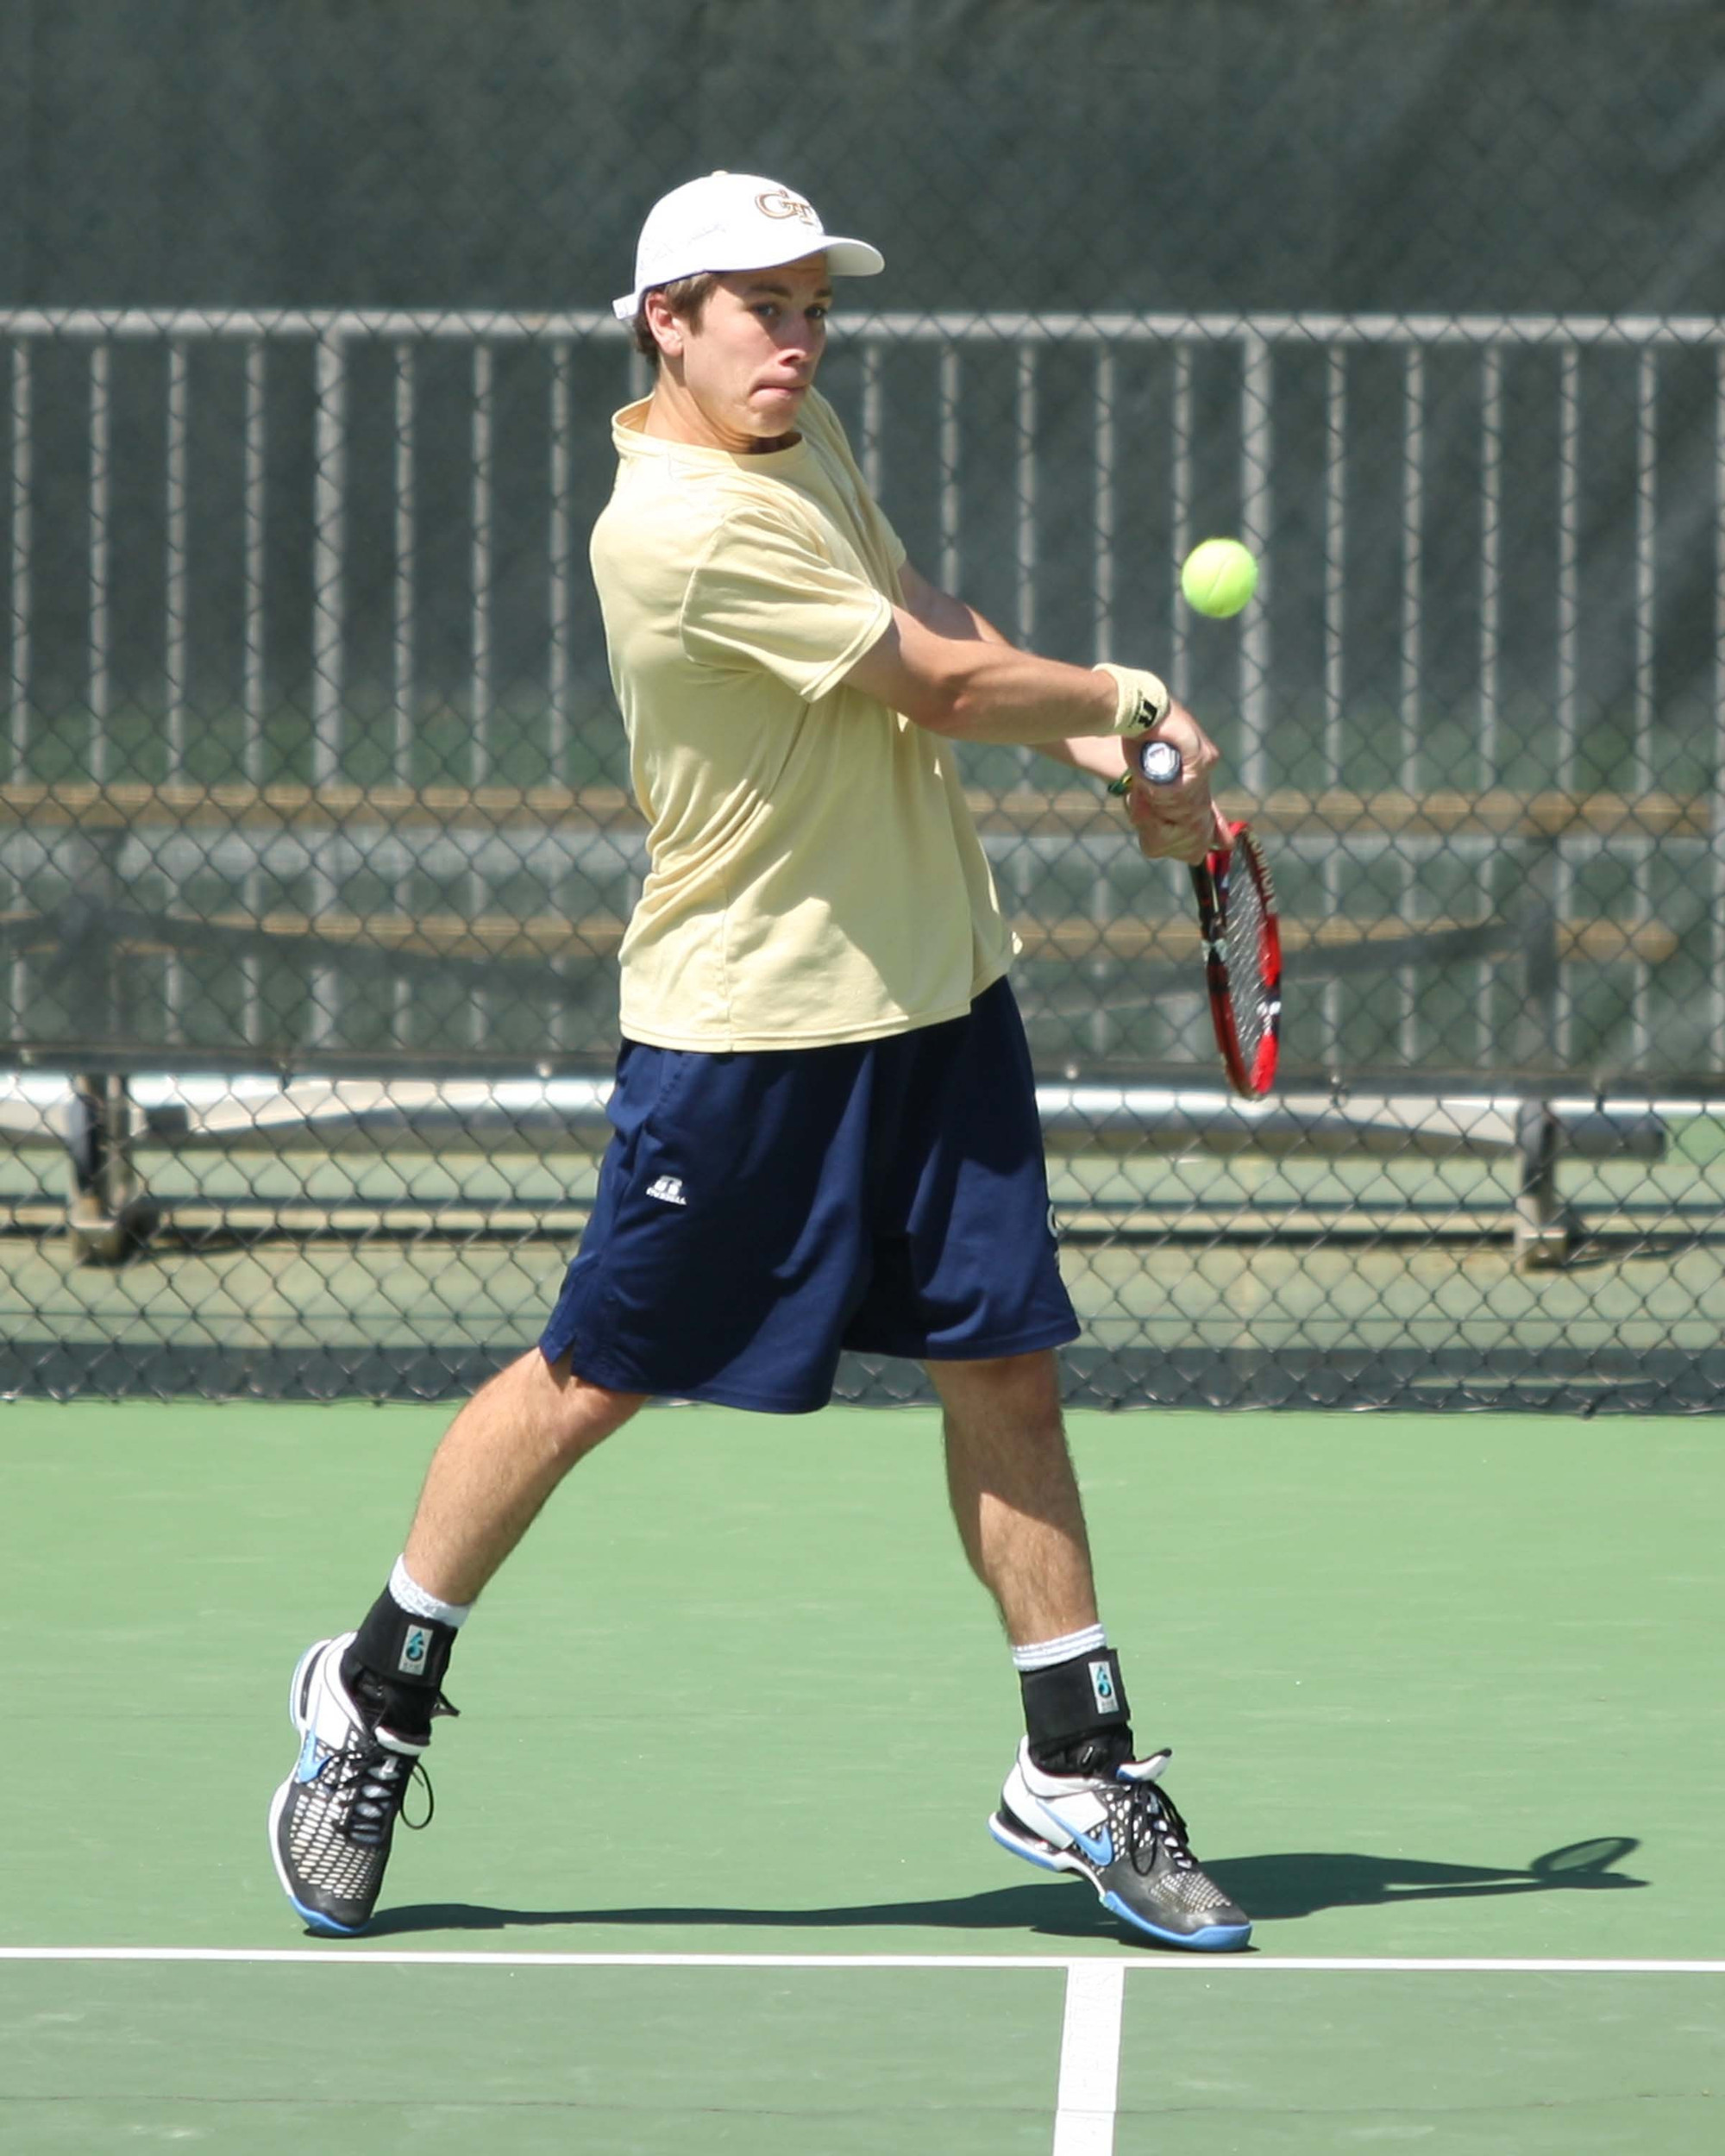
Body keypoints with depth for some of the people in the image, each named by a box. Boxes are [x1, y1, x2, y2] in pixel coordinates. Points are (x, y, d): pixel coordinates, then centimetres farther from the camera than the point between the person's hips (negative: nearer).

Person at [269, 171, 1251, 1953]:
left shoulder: (805, 440, 8)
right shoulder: (686, 523, -22)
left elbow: (932, 635, 20)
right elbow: (945, 685, -17)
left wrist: (1102, 757, 6)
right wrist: (1127, 703, -1)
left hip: (936, 1000, 8)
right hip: (747, 1021, -8)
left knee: (1005, 1371, 5)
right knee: (595, 1377, 1)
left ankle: (1080, 1774, 11)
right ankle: (372, 1702, 19)